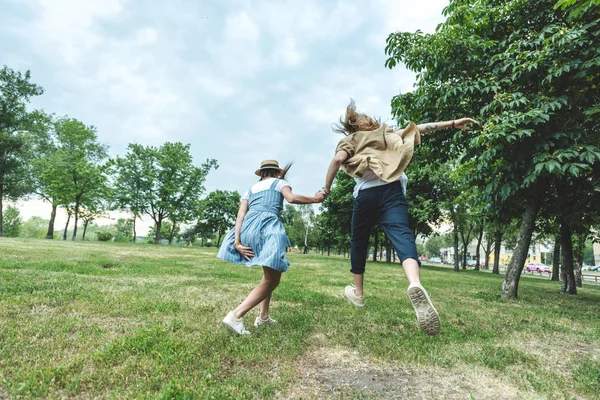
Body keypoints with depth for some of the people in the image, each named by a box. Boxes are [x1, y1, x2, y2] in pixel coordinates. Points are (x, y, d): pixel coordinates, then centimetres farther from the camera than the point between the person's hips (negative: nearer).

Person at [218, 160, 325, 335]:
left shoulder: (250, 189, 29)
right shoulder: (280, 182, 18)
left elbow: (241, 214, 13)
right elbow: (291, 198, -5)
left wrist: (237, 242, 5)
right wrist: (315, 199, 9)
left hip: (247, 228, 7)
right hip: (268, 226, -6)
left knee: (270, 274, 25)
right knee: (272, 280, -1)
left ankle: (263, 316, 22)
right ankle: (236, 315, -12)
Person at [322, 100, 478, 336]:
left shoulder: (349, 140, 18)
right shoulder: (387, 134, 27)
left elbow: (338, 159, -4)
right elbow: (418, 128, 22)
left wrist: (326, 190, 1)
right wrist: (451, 124, 25)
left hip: (366, 193, -1)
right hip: (392, 190, 1)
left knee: (358, 242, 16)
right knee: (402, 235, -19)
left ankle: (358, 293, 27)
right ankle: (415, 283, -49)